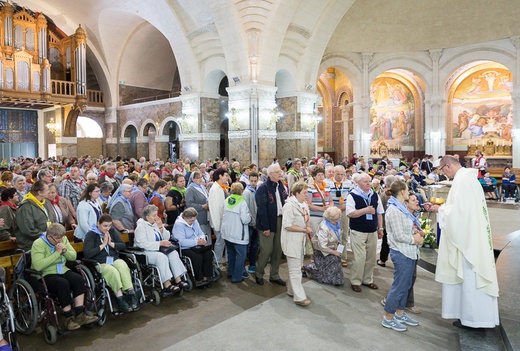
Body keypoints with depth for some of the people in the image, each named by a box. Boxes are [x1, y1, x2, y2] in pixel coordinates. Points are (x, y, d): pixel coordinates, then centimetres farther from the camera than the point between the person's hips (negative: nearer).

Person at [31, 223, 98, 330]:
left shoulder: (63, 239, 5)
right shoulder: (38, 244, -14)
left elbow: (73, 256, 8)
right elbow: (38, 265, -27)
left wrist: (65, 251, -13)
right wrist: (57, 253, -25)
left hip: (62, 270, 6)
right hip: (44, 275, -6)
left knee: (78, 279, -22)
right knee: (63, 283, -33)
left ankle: (80, 315, -19)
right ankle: (69, 318, -21)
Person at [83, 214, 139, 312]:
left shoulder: (112, 232, 16)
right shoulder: (91, 235, 2)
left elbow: (124, 246, 10)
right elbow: (87, 254, -10)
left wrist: (111, 243, -5)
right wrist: (103, 245, -10)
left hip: (115, 259, 4)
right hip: (100, 263, -4)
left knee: (123, 267, -32)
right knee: (113, 272, -35)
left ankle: (131, 295, -36)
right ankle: (120, 300, -35)